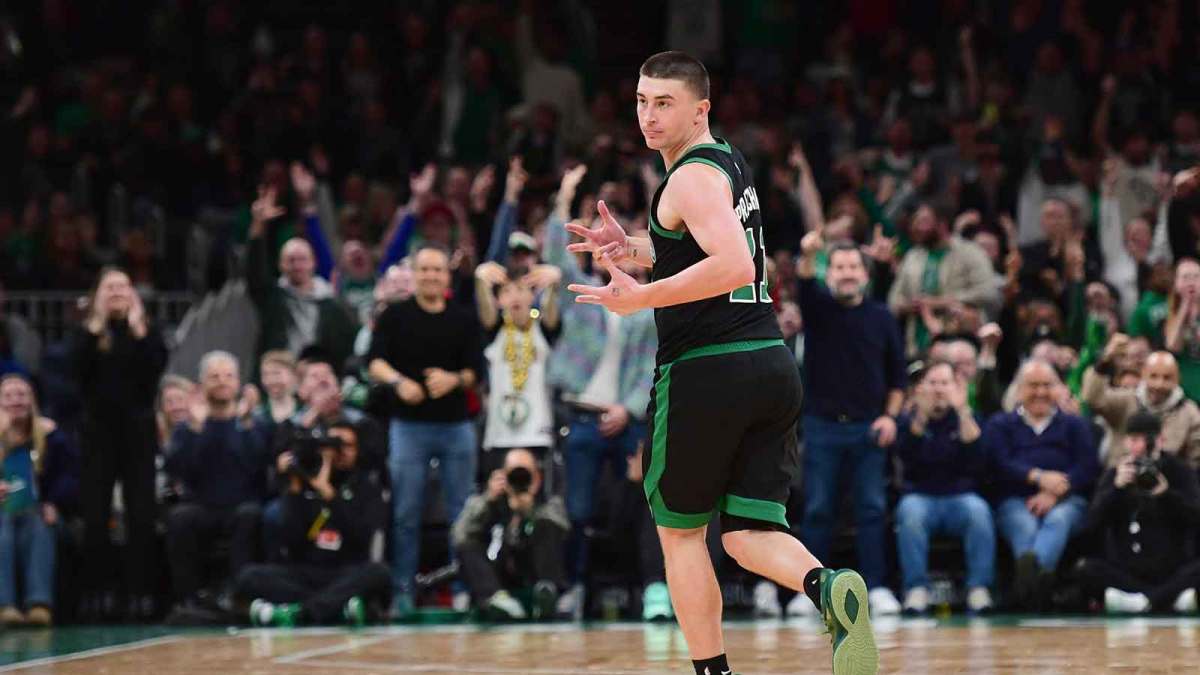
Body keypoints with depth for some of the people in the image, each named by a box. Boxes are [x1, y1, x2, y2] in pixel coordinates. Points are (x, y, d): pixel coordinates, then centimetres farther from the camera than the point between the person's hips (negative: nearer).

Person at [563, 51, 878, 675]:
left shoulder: (694, 177, -12)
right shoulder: (729, 162, 18)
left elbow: (734, 267, -27)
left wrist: (639, 297, -23)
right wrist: (632, 250, 17)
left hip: (707, 371, -8)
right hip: (770, 363, 8)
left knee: (679, 529, 9)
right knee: (750, 534, 5)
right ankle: (827, 587, -24)